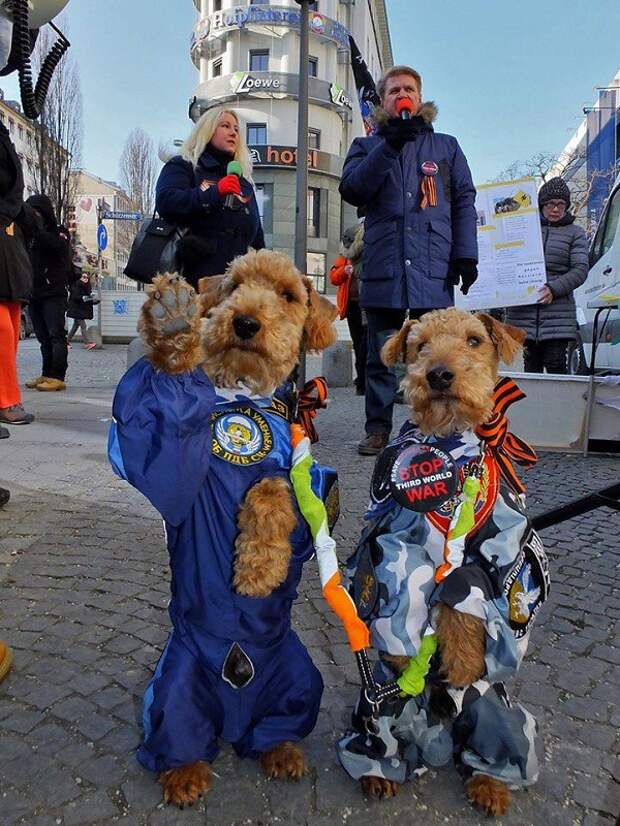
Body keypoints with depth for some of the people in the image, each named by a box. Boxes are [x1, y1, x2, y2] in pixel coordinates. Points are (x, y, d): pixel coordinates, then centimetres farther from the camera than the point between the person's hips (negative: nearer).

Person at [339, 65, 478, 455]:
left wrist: (466, 255, -1)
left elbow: (464, 202, 11)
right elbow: (352, 189, -2)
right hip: (384, 270, 0)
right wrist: (389, 145, -11)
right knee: (381, 357, 3)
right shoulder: (367, 146, 17)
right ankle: (378, 430, 10)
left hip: (434, 271, 0)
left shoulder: (446, 146, 19)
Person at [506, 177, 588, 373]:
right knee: (531, 365, 6)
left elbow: (580, 270, 1)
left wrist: (553, 289, -14)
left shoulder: (575, 233, 10)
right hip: (523, 312, 2)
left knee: (556, 363, -5)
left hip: (558, 314, -1)